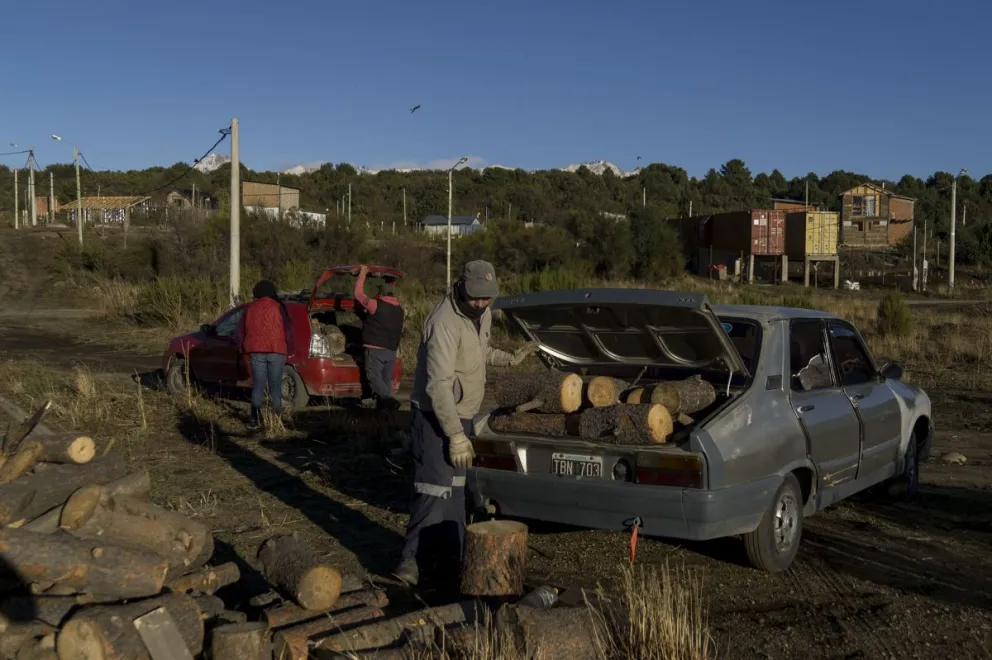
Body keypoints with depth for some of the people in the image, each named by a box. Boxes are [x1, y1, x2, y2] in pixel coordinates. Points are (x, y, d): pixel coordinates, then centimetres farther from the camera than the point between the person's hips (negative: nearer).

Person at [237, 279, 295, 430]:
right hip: (276, 352, -2)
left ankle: (255, 419, -3)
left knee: (258, 386, 5)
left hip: (256, 352, 2)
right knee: (275, 386, 5)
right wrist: (289, 350, 7)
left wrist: (244, 349, 26)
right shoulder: (278, 307, -2)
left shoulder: (250, 308, 9)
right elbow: (287, 329, -3)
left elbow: (241, 331, 14)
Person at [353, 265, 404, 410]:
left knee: (373, 377, -5)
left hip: (376, 349, -7)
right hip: (392, 350, 7)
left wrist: (362, 274, 3)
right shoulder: (399, 308, 10)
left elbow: (358, 294, -5)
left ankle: (389, 400, -23)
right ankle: (382, 404, 12)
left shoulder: (376, 305, -14)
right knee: (386, 379, 12)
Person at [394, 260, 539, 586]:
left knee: (455, 484, 17)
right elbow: (438, 384, -29)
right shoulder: (444, 323, -27)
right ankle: (410, 557, -7)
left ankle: (450, 549, 29)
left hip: (461, 412, 9)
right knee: (435, 486, -13)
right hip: (435, 414, -9)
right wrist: (456, 434, -30)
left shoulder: (482, 314, 2)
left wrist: (510, 358, 11)